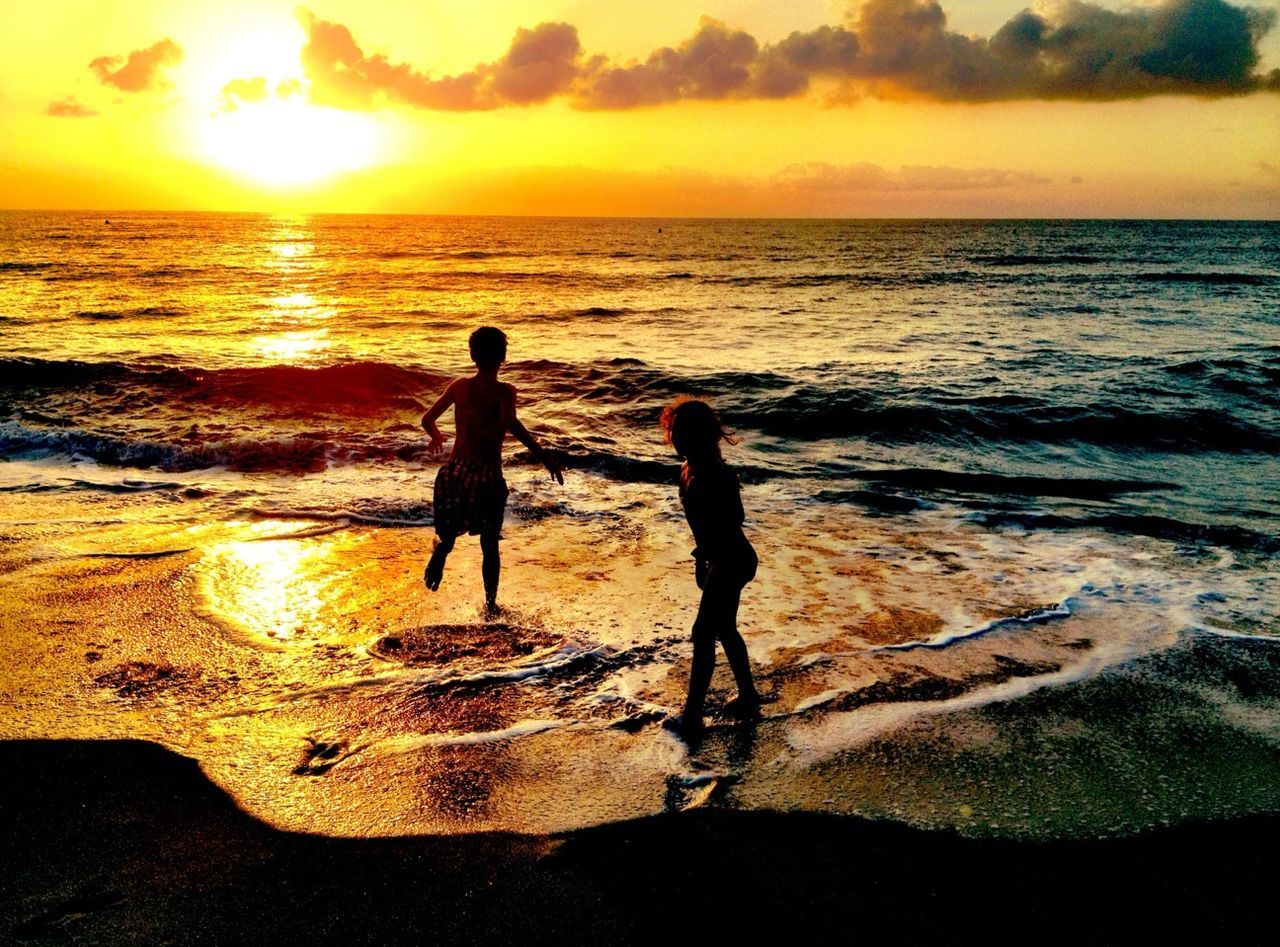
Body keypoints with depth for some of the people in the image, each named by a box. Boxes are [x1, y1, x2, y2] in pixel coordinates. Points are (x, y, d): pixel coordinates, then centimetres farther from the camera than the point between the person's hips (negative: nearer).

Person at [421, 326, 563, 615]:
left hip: (455, 470, 3)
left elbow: (427, 419, 9)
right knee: (490, 545, 15)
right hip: (487, 475, -3)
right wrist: (543, 456, -26)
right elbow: (511, 423, -29)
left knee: (450, 529, 22)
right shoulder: (503, 391, -10)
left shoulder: (458, 386, 3)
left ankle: (440, 551, -13)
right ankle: (490, 603, 19)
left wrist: (437, 437, 31)